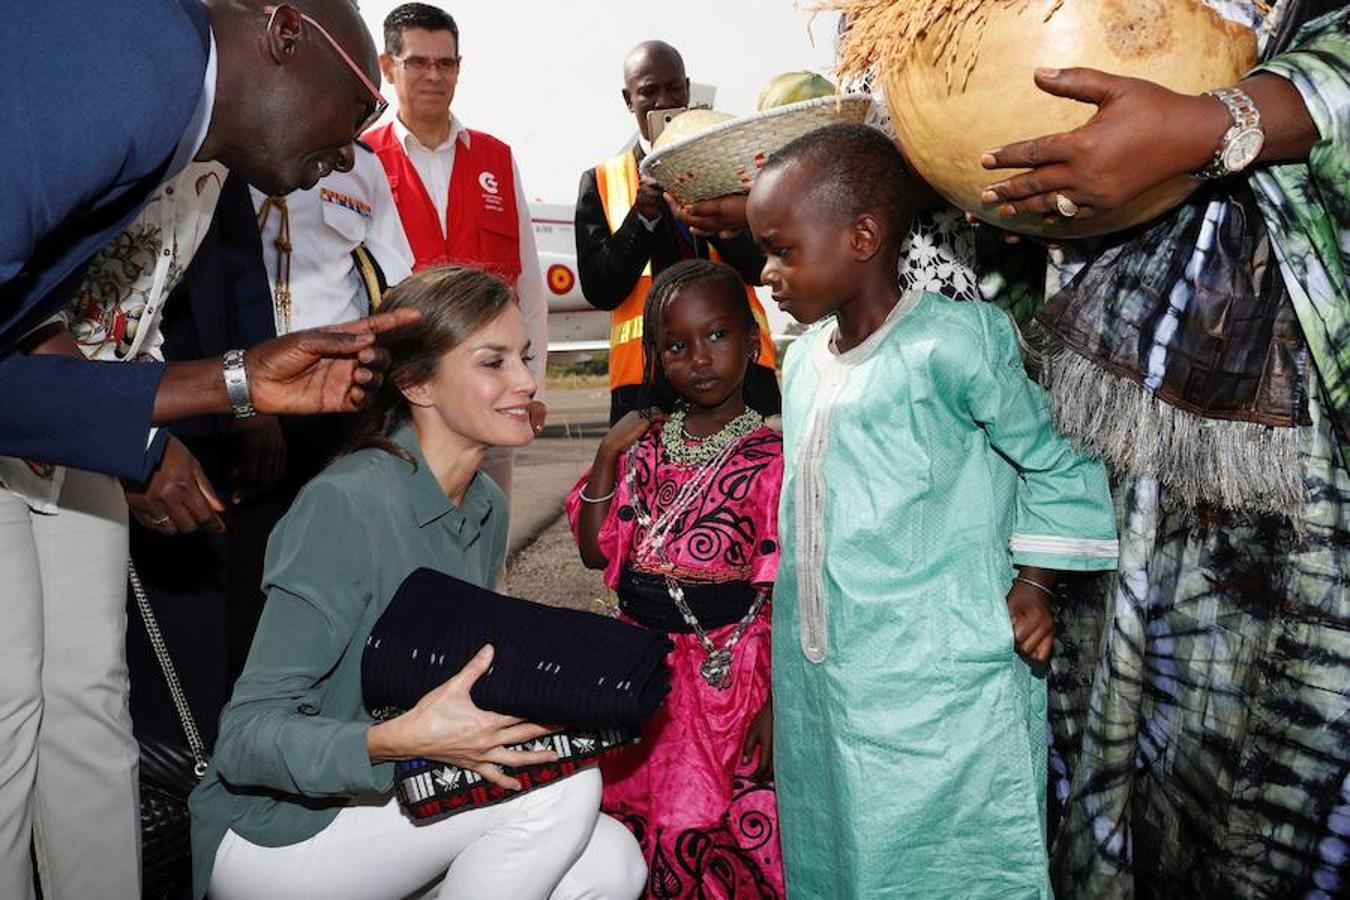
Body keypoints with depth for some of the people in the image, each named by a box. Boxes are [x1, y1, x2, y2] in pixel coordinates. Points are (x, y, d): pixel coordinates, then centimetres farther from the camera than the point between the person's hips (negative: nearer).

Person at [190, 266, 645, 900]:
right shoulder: (345, 504, -23)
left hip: (384, 804, 7)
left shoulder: (486, 508, 2)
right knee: (561, 785, -22)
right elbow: (246, 738, -23)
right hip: (273, 832, -7)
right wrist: (400, 741, -39)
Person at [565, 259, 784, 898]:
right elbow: (596, 552, 7)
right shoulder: (647, 445, 5)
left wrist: (774, 703, -14)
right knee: (616, 808, 11)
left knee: (696, 827, -4)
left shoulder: (770, 460, -11)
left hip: (724, 673, -5)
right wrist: (607, 456, -5)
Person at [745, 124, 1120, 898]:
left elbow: (1057, 463, -6)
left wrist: (1034, 580, -9)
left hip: (940, 702, -7)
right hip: (818, 692, 7)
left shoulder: (949, 345, -15)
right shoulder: (802, 360, 8)